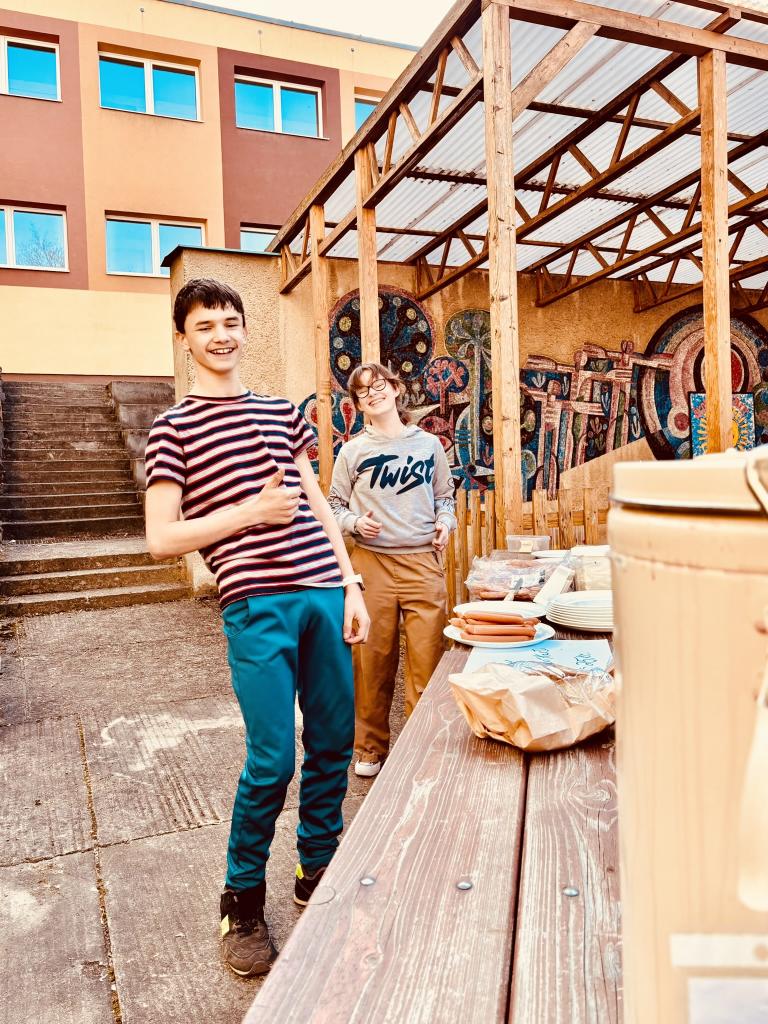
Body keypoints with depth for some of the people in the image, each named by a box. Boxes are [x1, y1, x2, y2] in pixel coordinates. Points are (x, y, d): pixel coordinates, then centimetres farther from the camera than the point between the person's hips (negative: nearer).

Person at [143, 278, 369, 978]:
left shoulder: (283, 413, 17)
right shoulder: (173, 429, 4)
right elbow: (161, 539, -3)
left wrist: (351, 587, 10)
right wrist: (250, 512, -11)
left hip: (324, 593, 5)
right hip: (257, 605, -5)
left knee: (333, 745, 11)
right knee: (273, 760, -4)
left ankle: (318, 872, 34)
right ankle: (242, 901, 22)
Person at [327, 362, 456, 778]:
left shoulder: (428, 444, 10)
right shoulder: (353, 451, 5)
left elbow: (445, 494, 20)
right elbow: (334, 505, 10)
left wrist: (445, 521, 1)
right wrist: (355, 522, -9)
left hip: (423, 561, 1)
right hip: (371, 562, 0)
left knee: (427, 659, -1)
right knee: (372, 659, 5)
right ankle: (370, 748, 21)